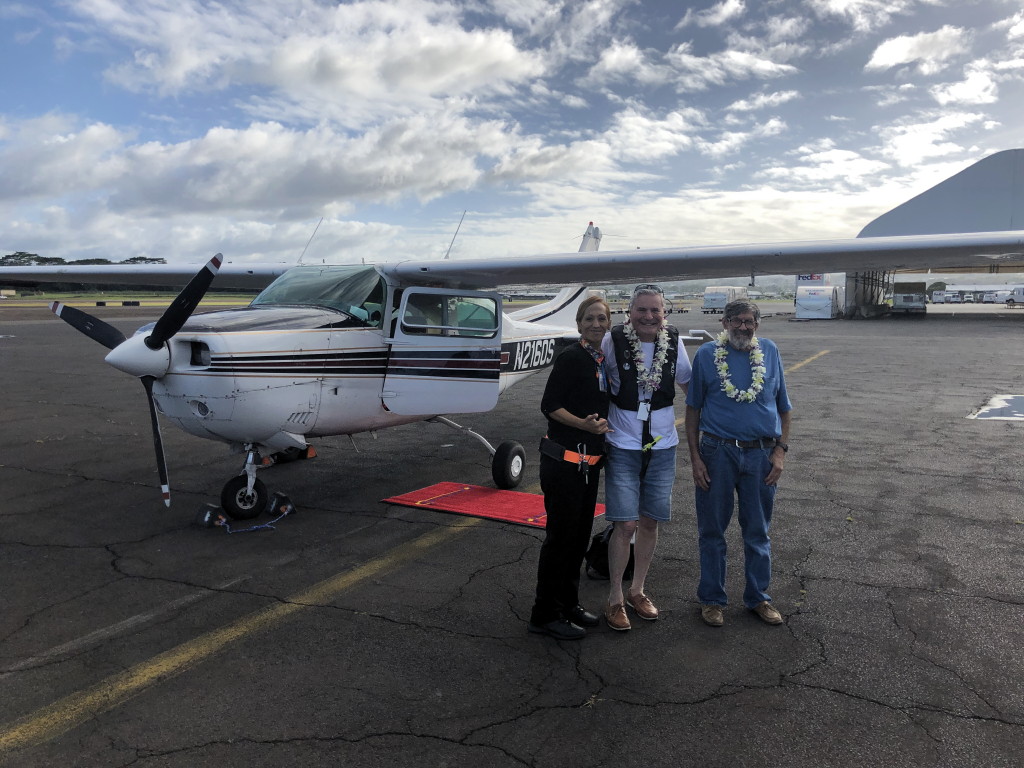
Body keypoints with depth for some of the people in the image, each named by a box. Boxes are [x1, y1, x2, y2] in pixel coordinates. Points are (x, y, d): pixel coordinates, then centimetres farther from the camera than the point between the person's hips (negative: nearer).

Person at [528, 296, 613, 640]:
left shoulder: (603, 361, 11)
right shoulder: (571, 357, -13)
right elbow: (550, 405, -16)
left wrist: (602, 425, 8)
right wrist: (585, 424, -26)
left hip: (589, 462, 8)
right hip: (563, 459, -8)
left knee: (580, 534, 16)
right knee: (560, 534, -1)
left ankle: (568, 603, 31)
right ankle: (546, 614, 11)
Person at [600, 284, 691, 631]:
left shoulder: (673, 342, -2)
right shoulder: (613, 341, -11)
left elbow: (689, 384, 12)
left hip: (662, 446, 4)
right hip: (623, 447, -3)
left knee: (650, 521, 12)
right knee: (625, 523, -5)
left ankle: (637, 590, 31)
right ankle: (615, 598, 14)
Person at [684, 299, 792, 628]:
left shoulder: (770, 352, 4)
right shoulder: (707, 354, -1)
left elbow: (784, 408, 9)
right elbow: (693, 409, 1)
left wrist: (780, 451, -1)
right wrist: (695, 458, -4)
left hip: (761, 454, 2)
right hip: (717, 452, -1)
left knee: (758, 532, 13)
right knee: (712, 530, 8)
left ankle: (758, 597, 30)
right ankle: (712, 599, 24)